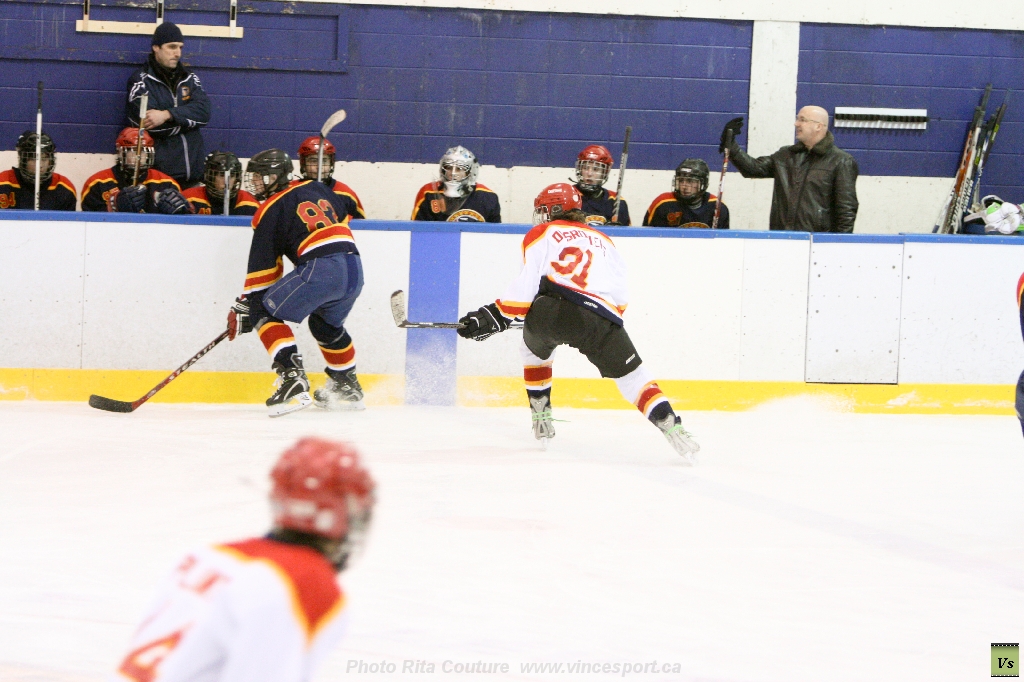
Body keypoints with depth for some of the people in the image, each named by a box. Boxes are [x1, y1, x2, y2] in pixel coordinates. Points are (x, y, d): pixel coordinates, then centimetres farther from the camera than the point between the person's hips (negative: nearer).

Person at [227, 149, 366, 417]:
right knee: (327, 324, 32)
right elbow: (343, 216, 31)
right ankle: (348, 389, 38)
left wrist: (245, 305, 9)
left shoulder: (271, 210, 4)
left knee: (266, 311, 2)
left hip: (320, 269, -8)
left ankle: (292, 377, -15)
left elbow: (263, 264, 3)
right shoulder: (316, 189, 22)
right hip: (354, 269, 8)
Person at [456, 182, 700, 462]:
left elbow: (527, 284, 5)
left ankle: (541, 418, 30)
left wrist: (496, 317, 8)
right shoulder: (603, 240, 32)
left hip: (553, 309, -1)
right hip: (602, 317, 2)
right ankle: (671, 427, -10)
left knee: (534, 350, 31)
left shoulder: (541, 234, 21)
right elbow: (621, 297, 24)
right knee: (631, 375, 7)